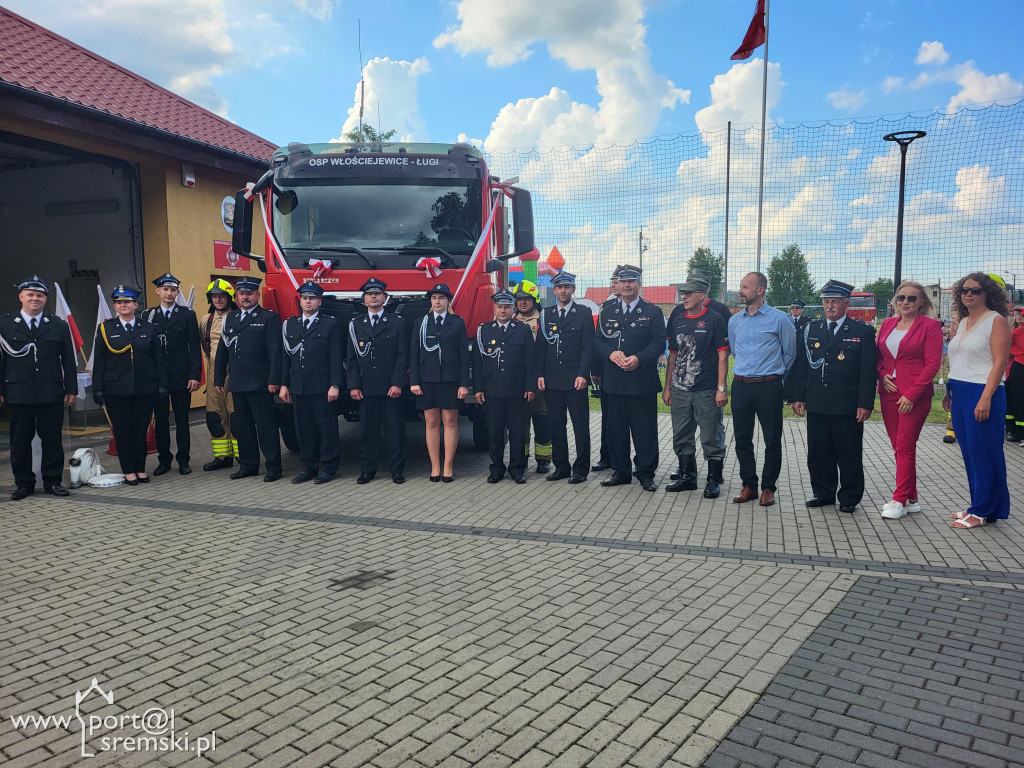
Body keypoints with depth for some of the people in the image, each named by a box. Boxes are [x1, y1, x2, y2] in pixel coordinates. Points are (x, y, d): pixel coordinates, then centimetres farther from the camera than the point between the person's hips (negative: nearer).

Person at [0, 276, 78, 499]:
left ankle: (52, 481, 14)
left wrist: (71, 389, 3)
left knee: (52, 439, 5)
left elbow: (68, 361, 8)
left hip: (51, 395, 1)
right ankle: (24, 483, 17)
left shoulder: (59, 326, 8)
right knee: (20, 441, 7)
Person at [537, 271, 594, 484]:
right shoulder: (546, 314, 12)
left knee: (580, 426, 1)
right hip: (552, 380, 4)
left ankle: (581, 469, 9)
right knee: (556, 425, 9)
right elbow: (541, 347, 12)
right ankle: (561, 466, 19)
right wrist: (540, 375, 3)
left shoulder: (584, 313, 2)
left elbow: (588, 346, -4)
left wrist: (582, 375, -13)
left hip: (575, 380, -3)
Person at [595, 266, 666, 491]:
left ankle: (646, 473, 13)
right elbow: (597, 341, 8)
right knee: (617, 428, 8)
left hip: (643, 380, -3)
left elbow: (659, 343, -4)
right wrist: (611, 354, -11)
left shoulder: (653, 312, 4)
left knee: (645, 429, 1)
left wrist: (639, 359, -17)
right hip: (615, 380, 3)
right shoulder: (607, 312, 12)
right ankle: (620, 471, 20)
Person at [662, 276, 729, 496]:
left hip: (707, 391, -5)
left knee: (711, 439, 2)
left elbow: (723, 356, -7)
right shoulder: (677, 319, 9)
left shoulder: (714, 319, -5)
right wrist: (667, 387, 12)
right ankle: (687, 477, 27)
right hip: (680, 390, 5)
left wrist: (721, 388, -12)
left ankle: (714, 481, 15)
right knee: (681, 437, 13)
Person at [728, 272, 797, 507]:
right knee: (742, 438, 8)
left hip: (769, 387, -4)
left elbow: (790, 353, 5)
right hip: (740, 386, 4)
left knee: (772, 440, 3)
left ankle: (768, 488, 15)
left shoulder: (780, 319, -4)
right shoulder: (734, 320, 9)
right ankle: (749, 485, 20)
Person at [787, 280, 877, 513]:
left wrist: (865, 403, -9)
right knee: (818, 452, 10)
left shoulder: (863, 332, 0)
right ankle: (823, 493, 23)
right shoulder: (811, 330, 10)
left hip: (848, 406, -3)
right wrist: (797, 396, 3)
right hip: (816, 405, 3)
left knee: (849, 453, 5)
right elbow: (800, 366, 10)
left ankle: (849, 498, 18)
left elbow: (868, 371, -3)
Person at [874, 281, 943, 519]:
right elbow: (878, 356, 19)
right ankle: (911, 499, 18)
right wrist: (882, 375, -2)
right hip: (889, 392, 6)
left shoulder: (930, 326, -5)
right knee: (899, 447, 8)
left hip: (914, 396, -6)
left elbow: (932, 364, -10)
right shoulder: (887, 324, 11)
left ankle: (900, 500, 1)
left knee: (905, 447, -6)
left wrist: (912, 394, -16)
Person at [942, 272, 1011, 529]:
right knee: (969, 452, 11)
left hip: (981, 394, -8)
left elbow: (1000, 362, -13)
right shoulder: (963, 322, 15)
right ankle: (978, 505, 21)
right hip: (959, 393, 8)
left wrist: (986, 398, -21)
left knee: (983, 452, -2)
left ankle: (982, 511, 7)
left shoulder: (996, 321, -6)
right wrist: (949, 392, 14)